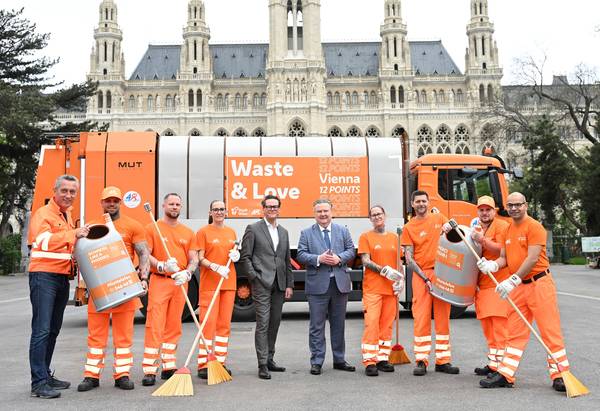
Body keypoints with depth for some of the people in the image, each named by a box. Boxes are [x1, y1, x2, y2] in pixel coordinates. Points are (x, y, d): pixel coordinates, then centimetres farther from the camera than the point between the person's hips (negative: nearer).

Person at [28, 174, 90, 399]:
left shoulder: (68, 216, 21)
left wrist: (83, 235, 16)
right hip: (44, 276, -9)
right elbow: (44, 240, -24)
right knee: (41, 330, -11)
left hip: (62, 277, 9)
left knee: (53, 330, 13)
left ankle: (46, 375, 22)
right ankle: (38, 383, -10)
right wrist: (74, 234, -24)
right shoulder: (43, 214, -7)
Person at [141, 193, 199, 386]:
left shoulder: (188, 233, 13)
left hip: (180, 283, 4)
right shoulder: (152, 228, 3)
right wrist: (162, 266, -22)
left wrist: (187, 273, -11)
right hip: (159, 281, -4)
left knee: (174, 326, 8)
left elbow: (194, 259, 10)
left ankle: (169, 367, 17)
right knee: (155, 325, -9)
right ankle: (149, 370, -7)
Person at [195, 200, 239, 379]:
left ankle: (220, 362, 15)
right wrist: (216, 267, -21)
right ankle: (203, 365, -2)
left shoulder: (231, 232, 15)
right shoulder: (203, 232, -1)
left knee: (225, 323, 7)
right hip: (209, 283, -5)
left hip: (228, 282, 5)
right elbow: (200, 258, -6)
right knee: (208, 322, -8)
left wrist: (236, 255, 3)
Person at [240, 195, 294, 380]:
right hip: (261, 283, -6)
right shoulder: (253, 229, 1)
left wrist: (289, 284, 10)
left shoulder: (283, 232, 17)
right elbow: (245, 257, -2)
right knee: (263, 323, -7)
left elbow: (287, 261, 17)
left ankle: (269, 359, 21)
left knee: (274, 323, 10)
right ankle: (262, 365, -4)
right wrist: (253, 277, -11)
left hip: (279, 285, 6)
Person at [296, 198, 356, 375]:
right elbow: (301, 255, -3)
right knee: (317, 326, 1)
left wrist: (339, 258, -11)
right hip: (317, 284, -2)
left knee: (338, 324, 11)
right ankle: (316, 362, 9)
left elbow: (351, 250, 8)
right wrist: (319, 259, -18)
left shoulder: (343, 230, 11)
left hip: (340, 283, 3)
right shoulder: (306, 233, 4)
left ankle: (339, 360, 23)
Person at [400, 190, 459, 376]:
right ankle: (421, 361, 1)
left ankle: (443, 360, 12)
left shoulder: (439, 218, 11)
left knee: (443, 318, 5)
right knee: (421, 319, -5)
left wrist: (450, 227, -5)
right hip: (421, 275, -2)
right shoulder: (408, 228, 4)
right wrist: (425, 278, -10)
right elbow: (409, 259, -1)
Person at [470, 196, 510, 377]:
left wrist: (482, 240, -22)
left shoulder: (502, 225, -3)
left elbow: (502, 250, -17)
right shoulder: (476, 228, 21)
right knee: (487, 326, 11)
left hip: (499, 283, -8)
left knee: (499, 325, -9)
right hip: (482, 284, 8)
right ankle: (492, 364, 20)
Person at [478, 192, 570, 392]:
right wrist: (493, 265, -8)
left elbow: (532, 258, -18)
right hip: (517, 287, 7)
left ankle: (560, 376, 6)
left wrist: (513, 280, -23)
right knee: (515, 332, 10)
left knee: (550, 330, -2)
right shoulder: (508, 229, 14)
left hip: (539, 284, -7)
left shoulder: (534, 227, -9)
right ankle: (505, 375, 14)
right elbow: (505, 257, 15)